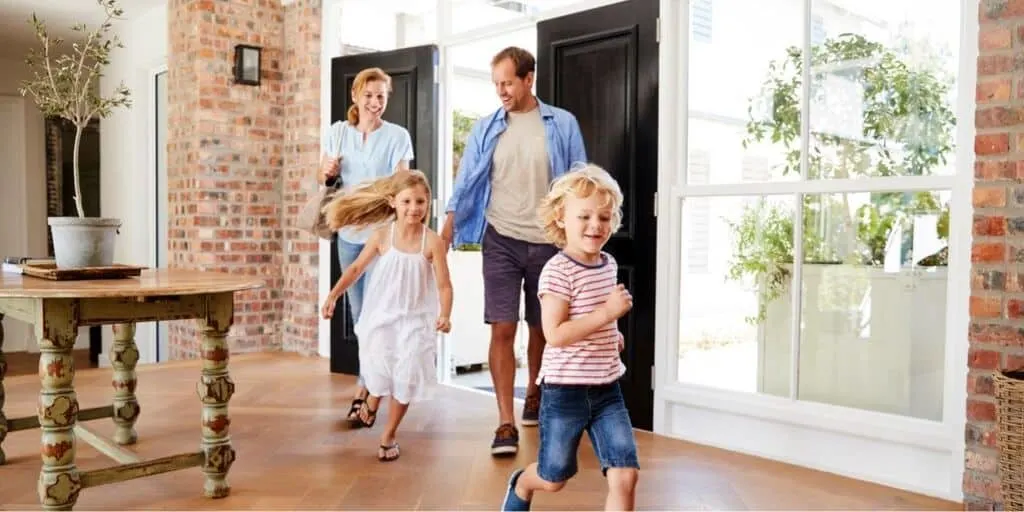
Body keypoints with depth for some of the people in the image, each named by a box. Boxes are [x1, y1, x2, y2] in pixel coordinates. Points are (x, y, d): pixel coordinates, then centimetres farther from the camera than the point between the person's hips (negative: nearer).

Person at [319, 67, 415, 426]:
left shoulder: (398, 136, -3)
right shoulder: (338, 131, 7)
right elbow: (324, 178, 13)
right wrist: (328, 174, -9)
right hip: (348, 231, 5)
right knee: (359, 313, 12)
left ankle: (364, 389, -5)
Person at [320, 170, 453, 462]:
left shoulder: (432, 242, -13)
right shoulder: (382, 237, -8)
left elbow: (444, 285, -12)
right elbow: (357, 268, 3)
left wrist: (444, 316, -27)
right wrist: (333, 296, -3)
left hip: (415, 320, -1)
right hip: (381, 316, 1)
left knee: (405, 379, -1)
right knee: (378, 373, 2)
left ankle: (389, 436, 22)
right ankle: (372, 401, 42)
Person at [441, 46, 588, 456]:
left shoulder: (563, 125, 0)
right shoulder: (485, 129, 3)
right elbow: (465, 185, 3)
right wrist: (445, 235, -5)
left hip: (548, 241, 0)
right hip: (501, 241, 0)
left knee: (542, 328, 15)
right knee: (502, 329, -7)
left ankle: (533, 394, 40)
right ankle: (506, 424, -2)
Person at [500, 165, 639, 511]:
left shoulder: (609, 264, 6)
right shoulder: (558, 271, -17)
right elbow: (555, 334, -25)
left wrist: (612, 334, 11)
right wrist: (607, 313, -28)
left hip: (607, 388, 6)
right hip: (565, 389, -5)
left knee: (626, 475, -4)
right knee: (554, 478, 13)